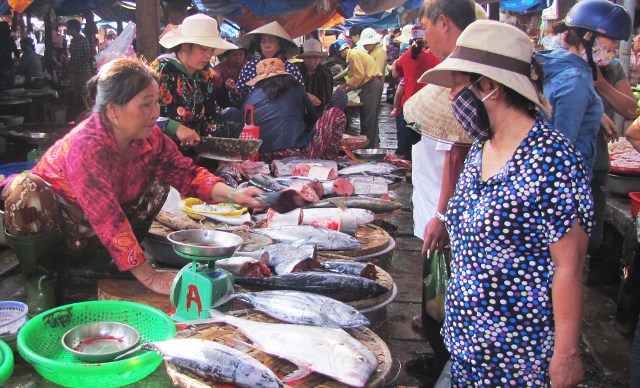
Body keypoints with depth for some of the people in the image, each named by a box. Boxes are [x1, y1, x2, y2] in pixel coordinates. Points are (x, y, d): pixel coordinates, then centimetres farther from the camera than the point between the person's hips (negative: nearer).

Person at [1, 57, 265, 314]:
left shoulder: (151, 137, -13)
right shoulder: (87, 146, -34)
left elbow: (185, 173, -6)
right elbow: (107, 217, -38)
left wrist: (232, 195, -24)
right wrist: (149, 278, -38)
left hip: (88, 235, 6)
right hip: (50, 224, -6)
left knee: (158, 181, -4)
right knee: (27, 192, -36)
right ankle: (39, 274, -9)